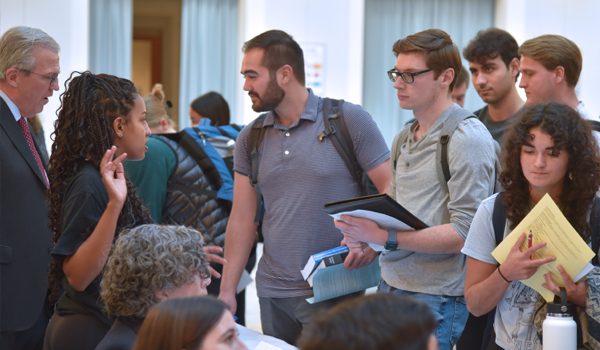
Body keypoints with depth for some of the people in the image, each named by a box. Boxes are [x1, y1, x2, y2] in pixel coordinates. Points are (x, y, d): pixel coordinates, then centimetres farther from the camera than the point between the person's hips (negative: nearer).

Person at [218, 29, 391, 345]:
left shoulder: (350, 120, -6)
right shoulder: (250, 139, 9)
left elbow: (392, 189, -6)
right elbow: (242, 219, 10)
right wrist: (227, 289, 4)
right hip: (271, 292, 5)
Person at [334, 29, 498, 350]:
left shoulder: (468, 138, -11)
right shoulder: (404, 139, 15)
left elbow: (465, 233, -17)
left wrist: (385, 237, -22)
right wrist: (362, 230, 0)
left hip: (436, 298, -7)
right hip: (391, 286, 7)